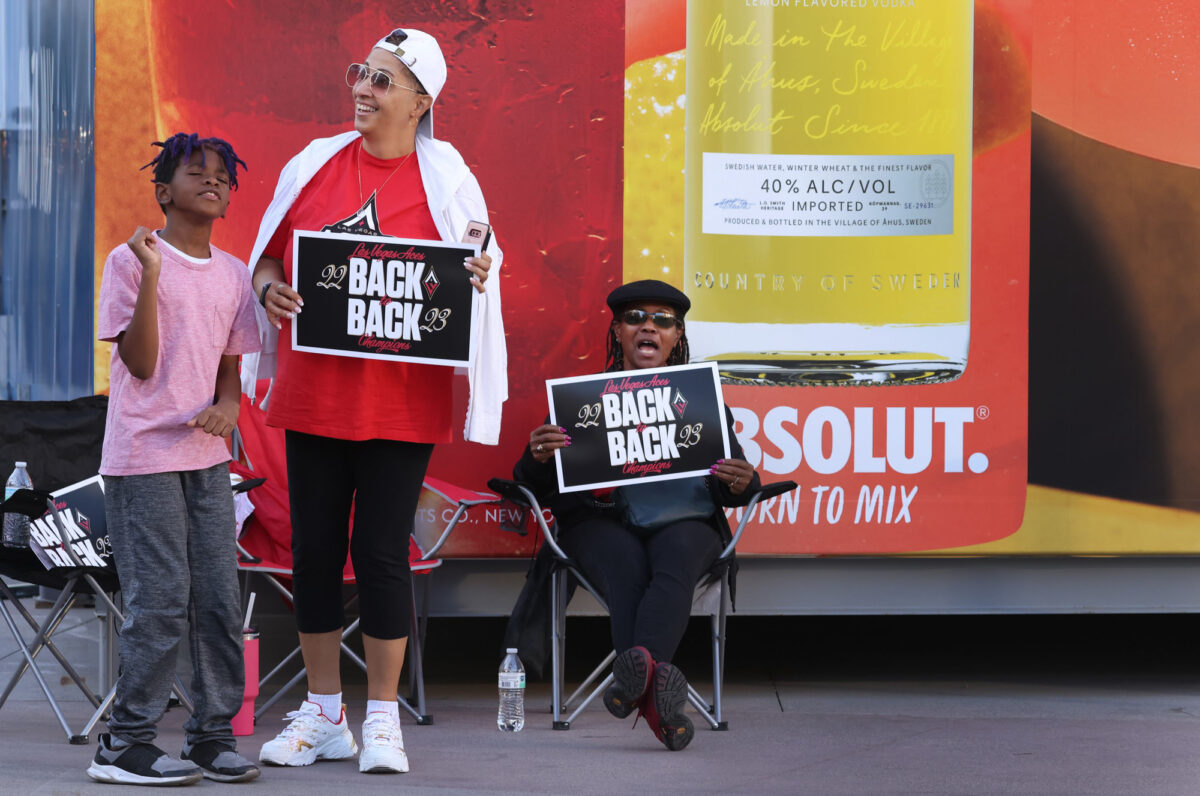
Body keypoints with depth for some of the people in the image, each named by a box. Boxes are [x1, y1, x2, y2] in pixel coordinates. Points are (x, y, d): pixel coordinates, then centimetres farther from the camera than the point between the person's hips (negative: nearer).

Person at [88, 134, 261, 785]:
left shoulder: (232, 275, 12)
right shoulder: (129, 261, -5)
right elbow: (141, 363, -11)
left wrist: (228, 406, -5)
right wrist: (151, 276, -20)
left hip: (206, 456, 6)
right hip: (143, 457, -6)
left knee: (220, 602, 4)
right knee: (159, 602, -9)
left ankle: (213, 736, 12)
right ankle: (125, 743, 0)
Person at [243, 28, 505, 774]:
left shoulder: (443, 177, -1)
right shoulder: (315, 165, 7)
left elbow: (478, 263, 8)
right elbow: (269, 253, 14)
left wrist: (476, 276, -14)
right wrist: (270, 289, -6)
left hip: (400, 399, -3)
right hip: (313, 394, 3)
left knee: (382, 551, -2)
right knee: (315, 549, 8)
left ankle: (383, 720, 11)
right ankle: (323, 716, 20)